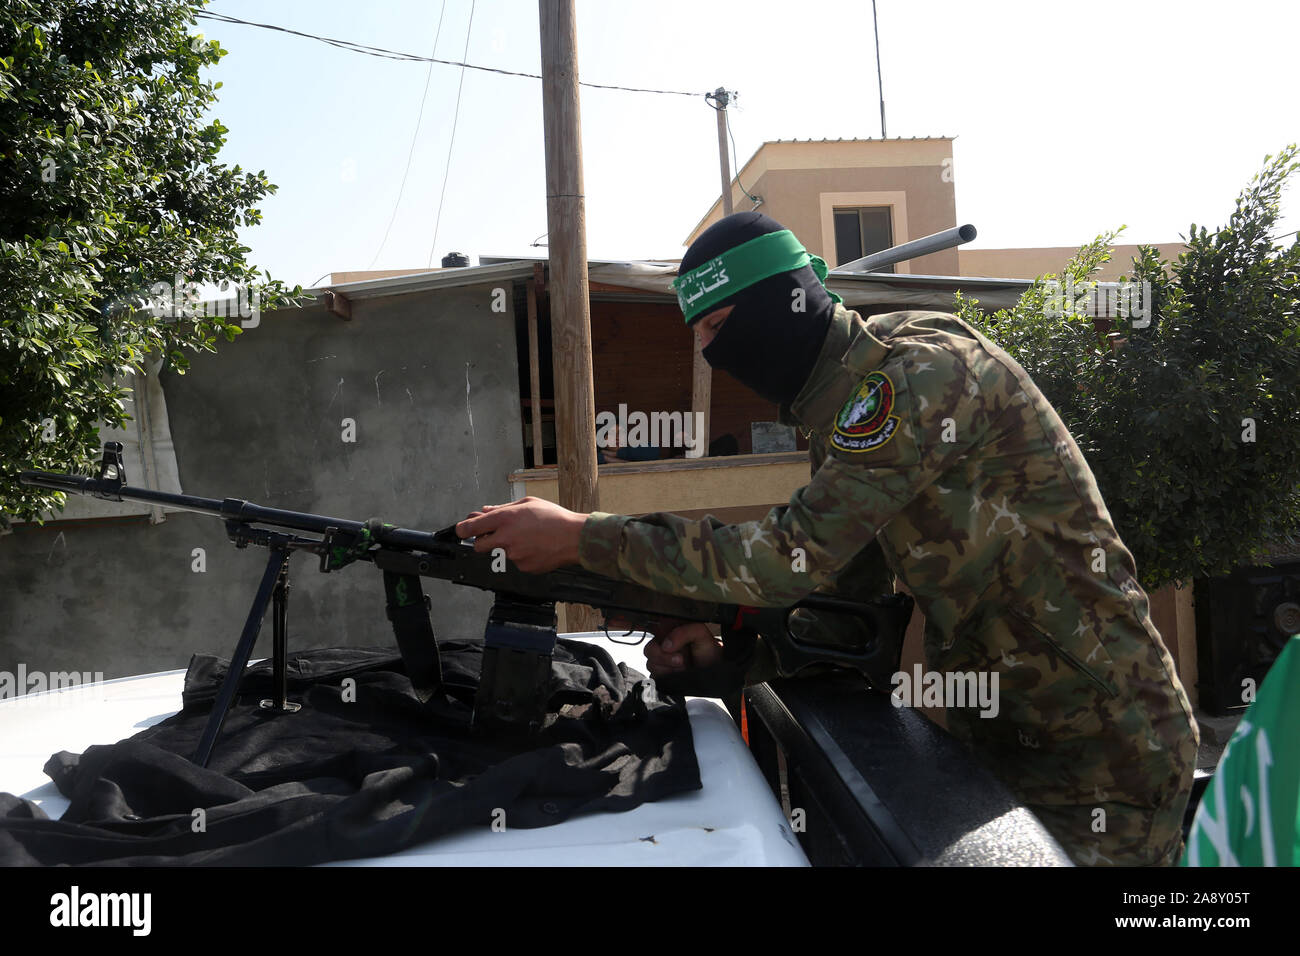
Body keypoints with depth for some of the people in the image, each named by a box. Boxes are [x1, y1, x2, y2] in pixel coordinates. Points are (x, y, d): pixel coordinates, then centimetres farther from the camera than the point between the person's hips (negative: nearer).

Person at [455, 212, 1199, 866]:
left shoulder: (921, 368, -23)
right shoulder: (845, 414, 7)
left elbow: (800, 556, -29)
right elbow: (844, 606, 9)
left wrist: (582, 537, -23)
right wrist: (725, 656, -9)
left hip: (1104, 749, -8)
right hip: (995, 739, 8)